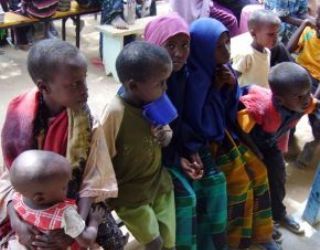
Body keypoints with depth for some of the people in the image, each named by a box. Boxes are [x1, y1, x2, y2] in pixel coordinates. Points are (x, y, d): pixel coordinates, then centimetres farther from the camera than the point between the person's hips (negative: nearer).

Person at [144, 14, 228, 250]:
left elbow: (182, 119, 7)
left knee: (215, 180, -2)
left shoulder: (184, 74, -3)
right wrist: (176, 159, -20)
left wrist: (191, 150, -6)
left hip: (179, 143, 7)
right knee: (185, 194, -19)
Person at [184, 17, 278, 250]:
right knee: (239, 181, -7)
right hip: (207, 141, -8)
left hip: (227, 132, 8)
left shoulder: (220, 68, -5)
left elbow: (230, 109, 4)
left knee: (257, 171, 10)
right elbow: (200, 124, -25)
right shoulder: (194, 78, -25)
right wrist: (215, 89, -25)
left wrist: (232, 86, -15)